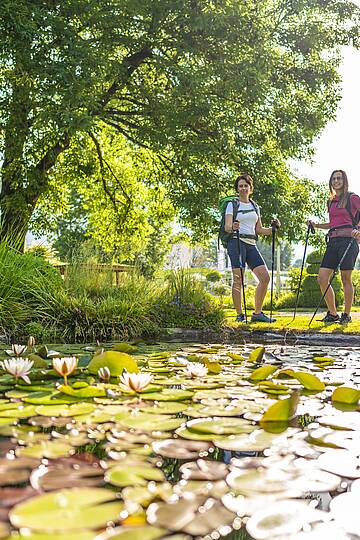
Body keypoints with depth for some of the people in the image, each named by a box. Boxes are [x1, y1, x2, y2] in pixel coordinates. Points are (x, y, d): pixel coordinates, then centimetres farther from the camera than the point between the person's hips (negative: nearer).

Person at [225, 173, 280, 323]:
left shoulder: (255, 206, 20)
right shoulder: (232, 204, 4)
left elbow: (259, 230, 20)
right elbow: (227, 227, -6)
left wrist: (273, 228, 4)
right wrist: (233, 227, -28)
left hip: (251, 245, 6)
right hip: (236, 242, -5)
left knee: (265, 277, -4)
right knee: (238, 279, -10)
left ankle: (257, 313, 4)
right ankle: (240, 314, -3)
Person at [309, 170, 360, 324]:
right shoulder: (331, 202, 20)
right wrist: (317, 225, 17)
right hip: (333, 242, 6)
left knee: (346, 279, -3)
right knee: (322, 279, -2)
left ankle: (347, 315, 10)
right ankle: (332, 314, 9)